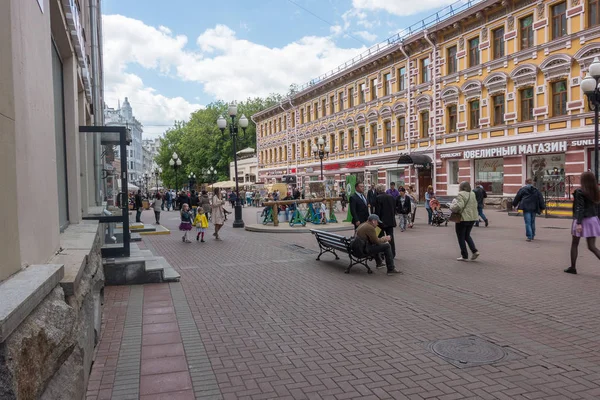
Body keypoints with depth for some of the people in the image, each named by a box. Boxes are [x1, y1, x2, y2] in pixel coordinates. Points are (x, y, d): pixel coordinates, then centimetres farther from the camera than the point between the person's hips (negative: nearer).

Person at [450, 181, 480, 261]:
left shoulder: (461, 195, -15)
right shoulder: (473, 194, 10)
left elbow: (459, 205, -27)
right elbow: (475, 205, 14)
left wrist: (452, 207, -10)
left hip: (463, 219, -8)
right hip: (472, 218, 8)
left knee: (461, 238, 5)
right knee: (467, 235, 22)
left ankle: (464, 256, 7)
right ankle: (475, 251, 8)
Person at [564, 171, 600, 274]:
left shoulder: (580, 192, -12)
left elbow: (580, 208, -19)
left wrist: (579, 223, -21)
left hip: (582, 220, -5)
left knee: (574, 245, 11)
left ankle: (573, 267, 17)